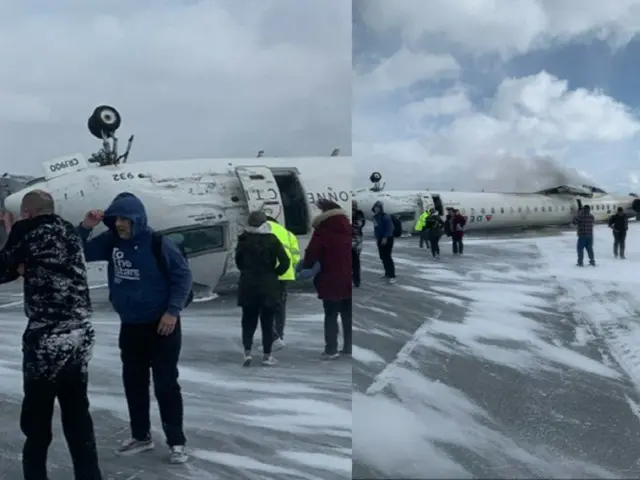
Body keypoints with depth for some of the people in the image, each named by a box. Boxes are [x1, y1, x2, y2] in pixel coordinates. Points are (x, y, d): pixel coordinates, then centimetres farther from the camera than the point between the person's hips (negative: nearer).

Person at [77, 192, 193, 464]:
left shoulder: (158, 243, -17)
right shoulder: (111, 241, -1)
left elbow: (183, 275, -14)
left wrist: (173, 311, -18)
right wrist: (85, 228, -12)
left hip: (161, 325, -6)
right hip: (129, 326, 6)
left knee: (166, 384, -1)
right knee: (133, 382, 14)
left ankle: (176, 442, 12)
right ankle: (141, 436, 31)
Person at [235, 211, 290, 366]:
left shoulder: (243, 240, -2)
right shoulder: (271, 240, -9)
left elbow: (238, 261, 8)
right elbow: (285, 262, -14)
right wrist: (274, 273, 1)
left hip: (248, 285, 2)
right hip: (268, 286, -2)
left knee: (248, 320, 13)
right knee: (267, 322, 7)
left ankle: (247, 352, 3)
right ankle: (267, 356, 11)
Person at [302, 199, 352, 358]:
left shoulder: (323, 230, -8)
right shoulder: (348, 228, 10)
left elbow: (312, 252, -9)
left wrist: (306, 265, 9)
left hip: (331, 281, -5)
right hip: (348, 281, 5)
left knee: (331, 316, 2)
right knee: (347, 315, 13)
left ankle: (331, 350, 3)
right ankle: (348, 347, 17)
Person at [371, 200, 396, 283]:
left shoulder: (386, 216, -15)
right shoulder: (375, 217, 10)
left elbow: (390, 228, -19)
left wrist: (385, 237, -22)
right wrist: (376, 237, 13)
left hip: (387, 239, -8)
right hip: (380, 239, 8)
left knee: (388, 257, -12)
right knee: (383, 257, 12)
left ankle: (392, 276, -12)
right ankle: (387, 273, 24)